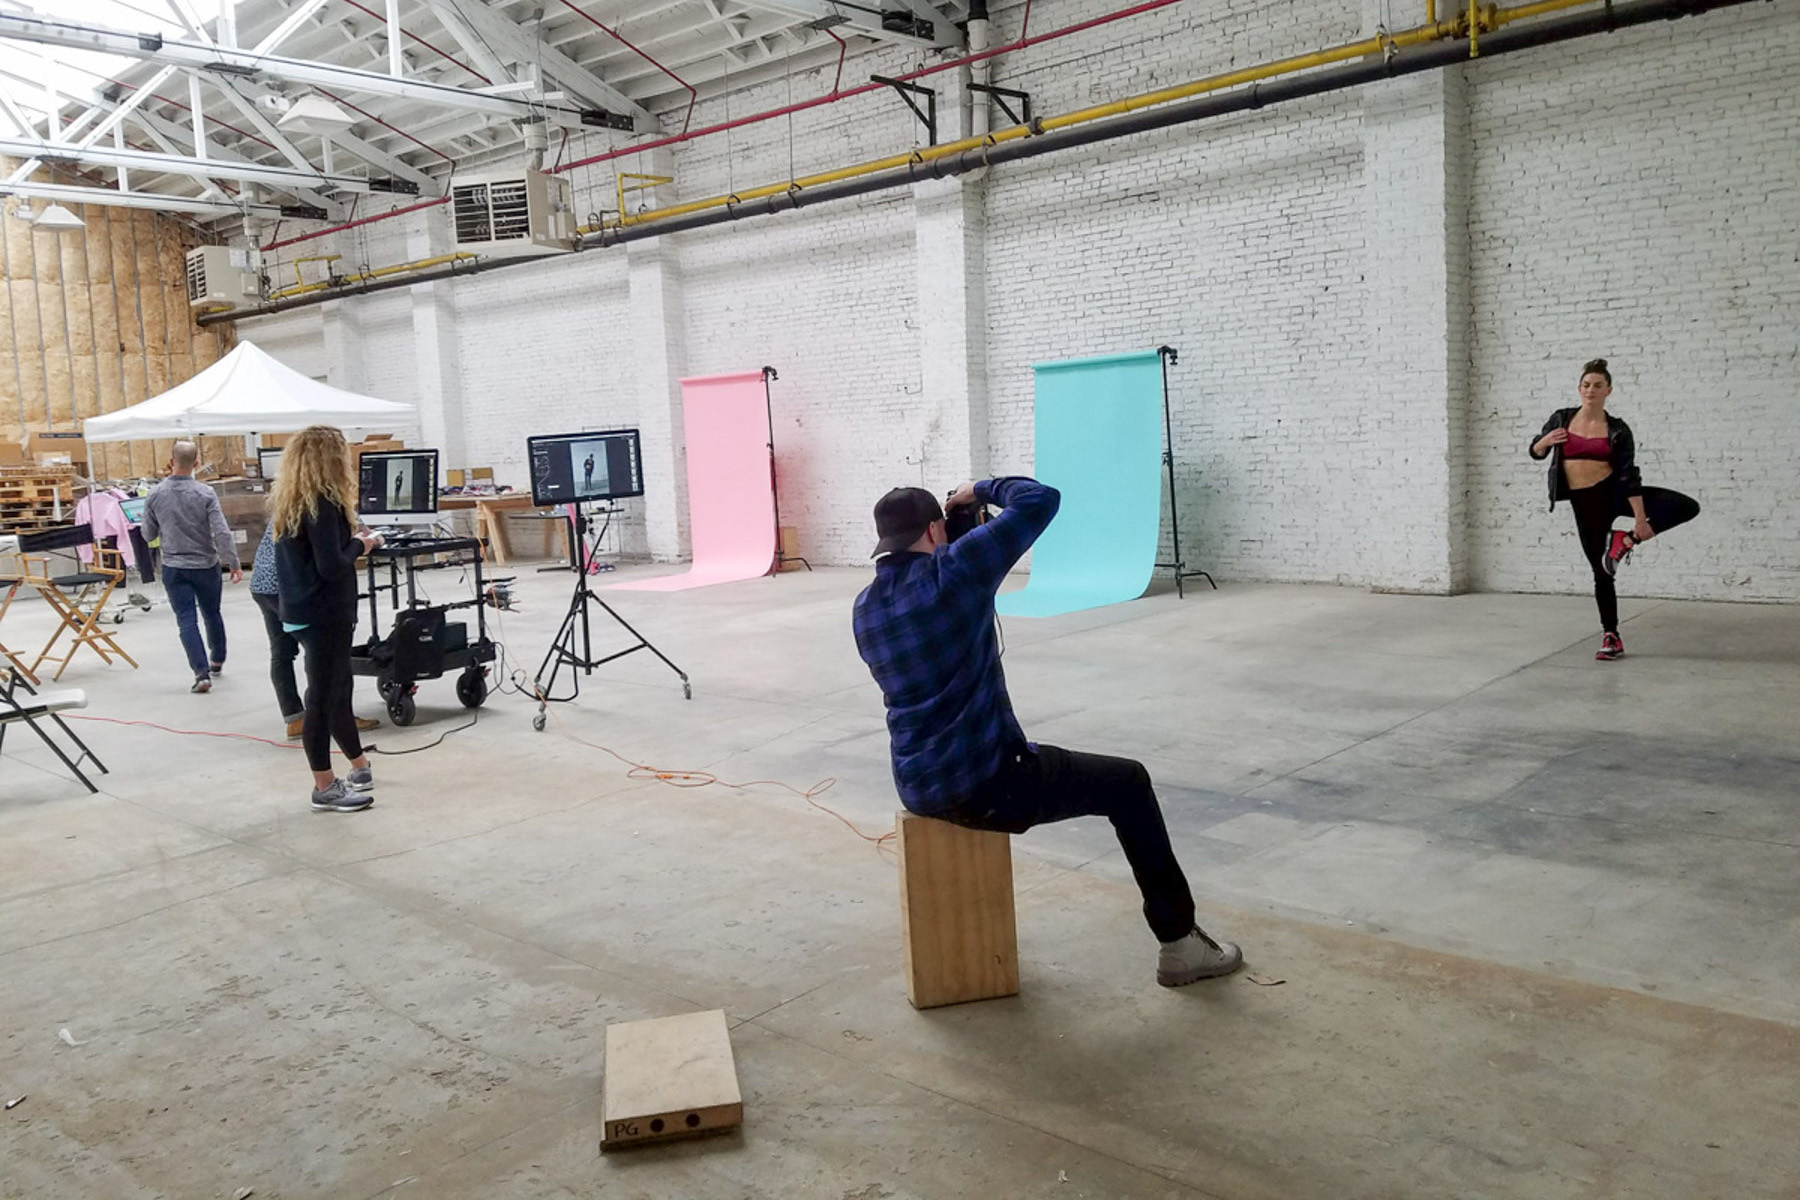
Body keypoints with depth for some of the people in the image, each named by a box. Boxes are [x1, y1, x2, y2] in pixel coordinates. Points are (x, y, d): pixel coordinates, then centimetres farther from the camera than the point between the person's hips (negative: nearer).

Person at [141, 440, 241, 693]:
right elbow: (222, 533, -16)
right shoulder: (205, 493, -12)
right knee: (212, 614, 18)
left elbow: (148, 535, 4)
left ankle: (202, 672, -13)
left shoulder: (155, 494, -6)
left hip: (174, 567, 0)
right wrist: (234, 563, -7)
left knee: (187, 620, -1)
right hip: (205, 565, 0)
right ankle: (217, 661, 35)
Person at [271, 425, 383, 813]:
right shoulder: (322, 503, -18)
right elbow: (332, 567, -23)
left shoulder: (287, 500, 10)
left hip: (303, 611, 9)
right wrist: (359, 545, -7)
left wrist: (354, 540, 8)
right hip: (324, 615, -9)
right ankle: (325, 788, 8)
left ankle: (360, 767, 34)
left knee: (337, 689, 20)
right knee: (322, 697, -1)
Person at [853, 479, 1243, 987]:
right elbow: (1041, 500, -14)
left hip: (917, 788, 8)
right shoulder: (952, 571, -15)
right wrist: (983, 489, 5)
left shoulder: (865, 607, 5)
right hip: (984, 783, -7)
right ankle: (1179, 944, 17)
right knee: (1128, 783, 11)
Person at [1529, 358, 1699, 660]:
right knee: (1601, 572, 5)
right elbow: (1535, 452, 13)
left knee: (1687, 507, -21)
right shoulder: (1561, 419, 2)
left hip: (1615, 493, -1)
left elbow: (1628, 475, -10)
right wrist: (1545, 441, -12)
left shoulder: (1617, 430, -4)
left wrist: (1640, 519, -18)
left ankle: (1627, 540, -7)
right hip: (1585, 503, 1)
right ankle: (1611, 639, 15)